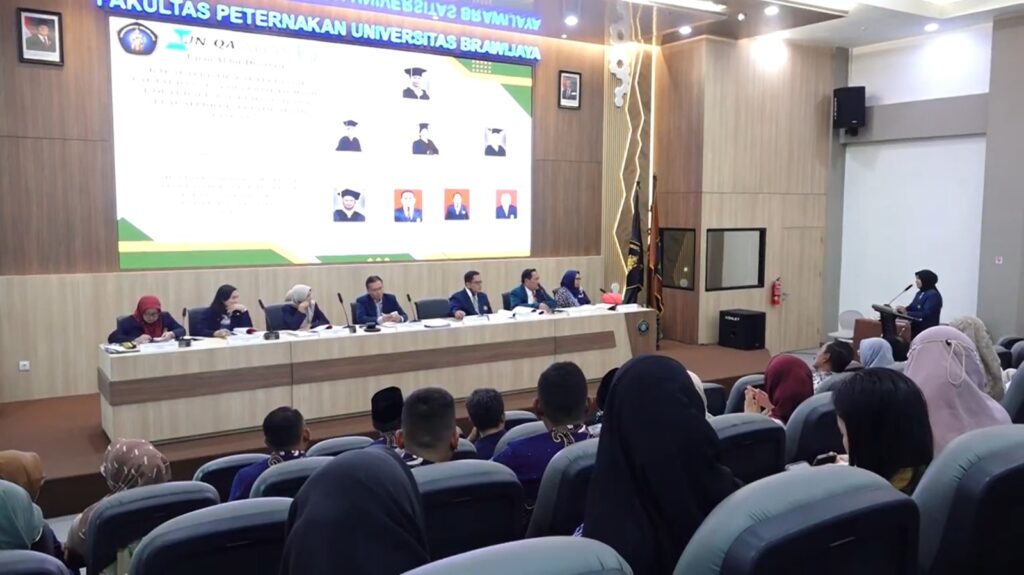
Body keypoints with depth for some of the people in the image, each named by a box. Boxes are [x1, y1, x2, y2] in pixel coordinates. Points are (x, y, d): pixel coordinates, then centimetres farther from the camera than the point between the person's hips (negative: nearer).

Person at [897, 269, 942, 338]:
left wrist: (906, 313, -29)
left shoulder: (933, 295, -14)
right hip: (915, 328, 9)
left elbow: (926, 314, -23)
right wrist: (903, 309, -11)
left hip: (927, 330, -9)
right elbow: (912, 307, 12)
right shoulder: (919, 293, 15)